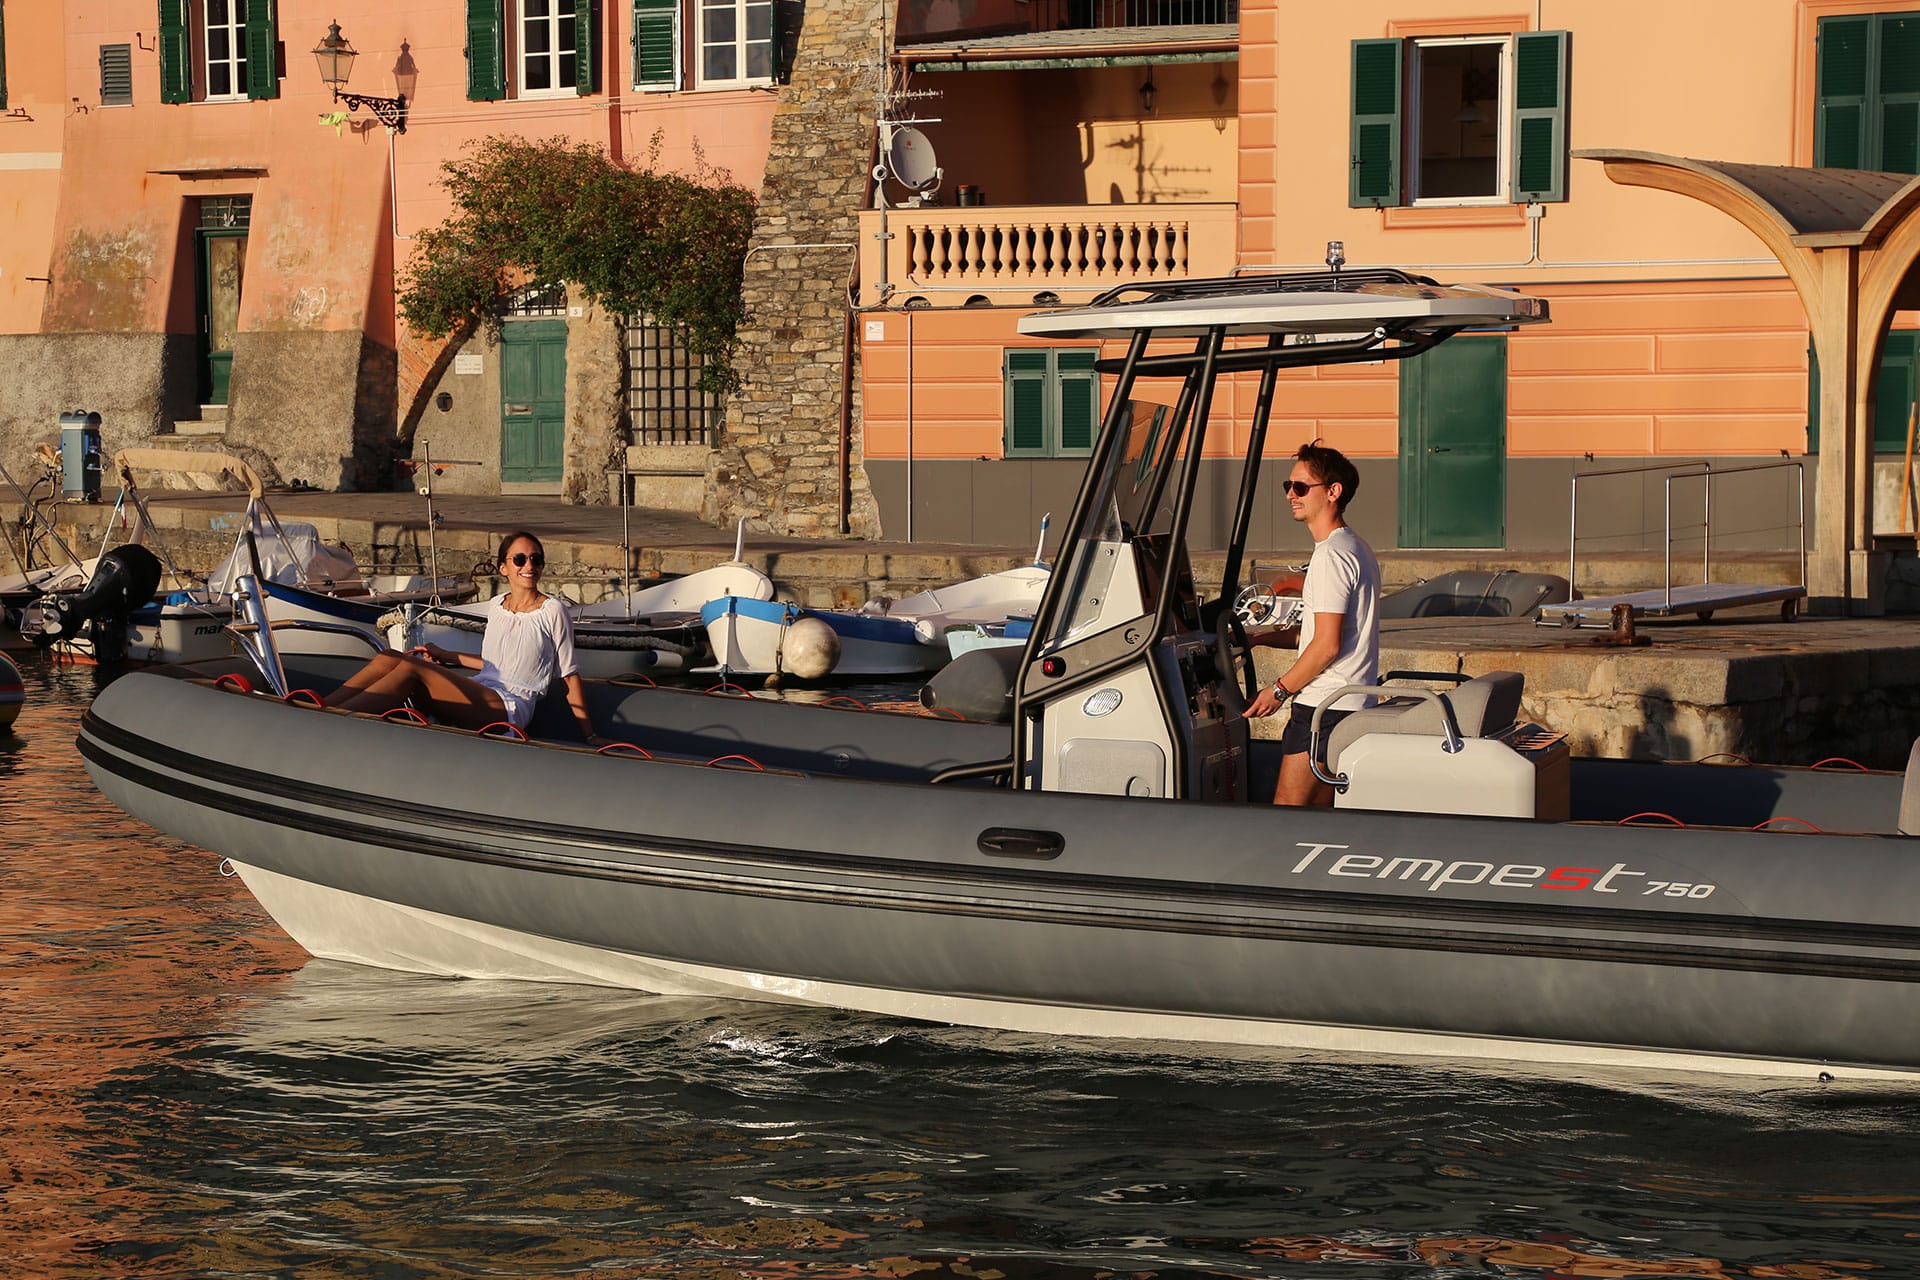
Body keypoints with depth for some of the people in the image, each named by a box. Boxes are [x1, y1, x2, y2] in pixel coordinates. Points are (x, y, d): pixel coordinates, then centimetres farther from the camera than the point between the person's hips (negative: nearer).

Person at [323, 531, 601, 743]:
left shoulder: (552, 612, 0)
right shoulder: (495, 606, 19)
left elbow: (570, 675, 1)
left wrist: (591, 737, -3)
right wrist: (447, 657, 23)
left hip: (511, 708, -7)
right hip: (479, 693, 7)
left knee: (411, 668, -27)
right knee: (389, 658, -16)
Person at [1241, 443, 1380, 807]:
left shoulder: (1331, 556, -15)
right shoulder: (1357, 547, 17)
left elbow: (1327, 645, -19)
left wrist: (1280, 689, -10)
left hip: (1323, 707, -10)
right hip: (1354, 705, 10)